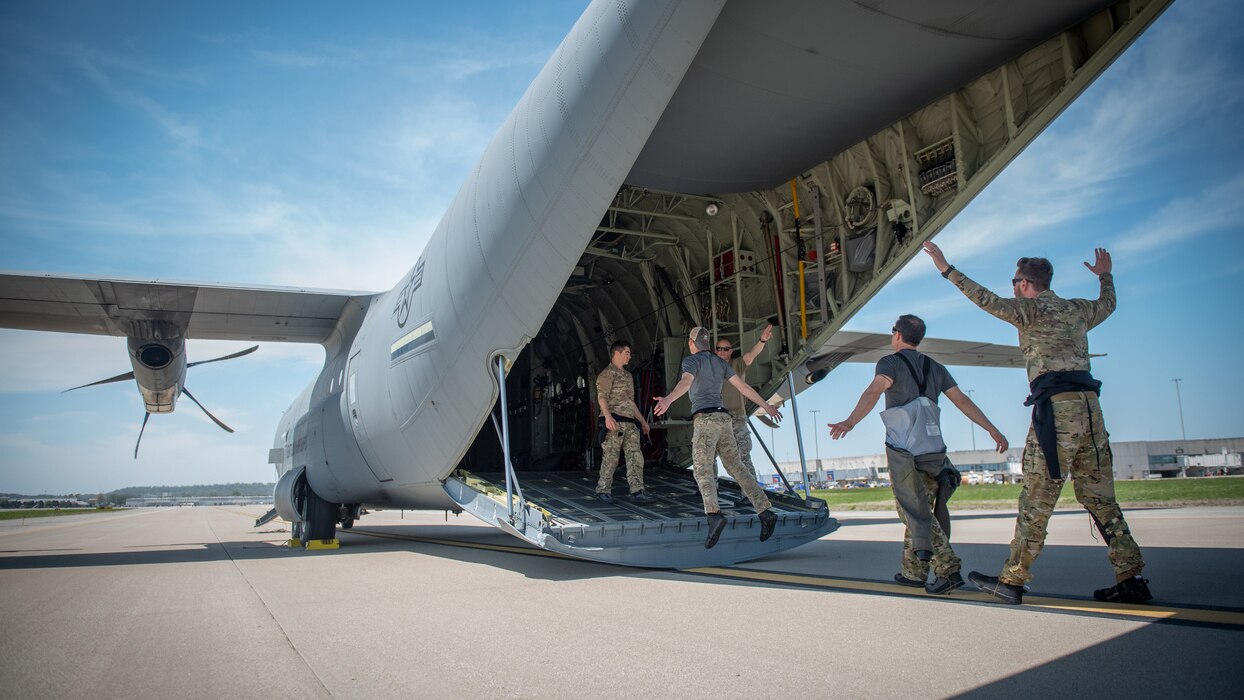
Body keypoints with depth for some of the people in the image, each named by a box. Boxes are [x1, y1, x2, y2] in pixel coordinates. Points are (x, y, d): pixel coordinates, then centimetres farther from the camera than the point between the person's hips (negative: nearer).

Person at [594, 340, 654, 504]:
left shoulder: (627, 375, 25)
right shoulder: (607, 373, -2)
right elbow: (602, 396, -15)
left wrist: (642, 420, 28)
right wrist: (608, 416, -30)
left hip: (630, 423, 8)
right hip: (614, 422, -8)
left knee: (635, 457, -3)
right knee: (611, 457, -2)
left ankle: (637, 492, -7)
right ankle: (603, 490, 12)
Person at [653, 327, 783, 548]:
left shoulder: (690, 361, 1)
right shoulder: (720, 362, 21)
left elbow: (685, 383, -22)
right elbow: (744, 387, 20)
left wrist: (668, 399, -40)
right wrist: (766, 406, 30)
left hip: (705, 420, -7)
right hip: (723, 419, 7)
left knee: (703, 472, -17)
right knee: (736, 469, 12)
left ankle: (714, 515, -41)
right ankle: (765, 512, 1)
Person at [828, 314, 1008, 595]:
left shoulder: (890, 363, -3)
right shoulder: (935, 367, 14)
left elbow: (874, 390, -22)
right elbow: (962, 400, 9)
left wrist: (850, 421, -37)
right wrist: (993, 430, 13)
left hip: (903, 451, -6)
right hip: (934, 450, 6)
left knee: (915, 513, -2)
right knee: (919, 511, 13)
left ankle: (948, 569, -11)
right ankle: (913, 572, 17)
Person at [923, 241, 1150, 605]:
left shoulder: (1031, 309, 0)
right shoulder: (1077, 309, 20)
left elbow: (988, 301, -13)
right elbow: (1107, 304, 41)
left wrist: (947, 269, -11)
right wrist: (1105, 275, 60)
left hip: (1057, 407, -7)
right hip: (1089, 405, 7)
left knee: (1036, 501, -5)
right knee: (1099, 497, 12)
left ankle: (1012, 581, 0)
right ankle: (1131, 578, 10)